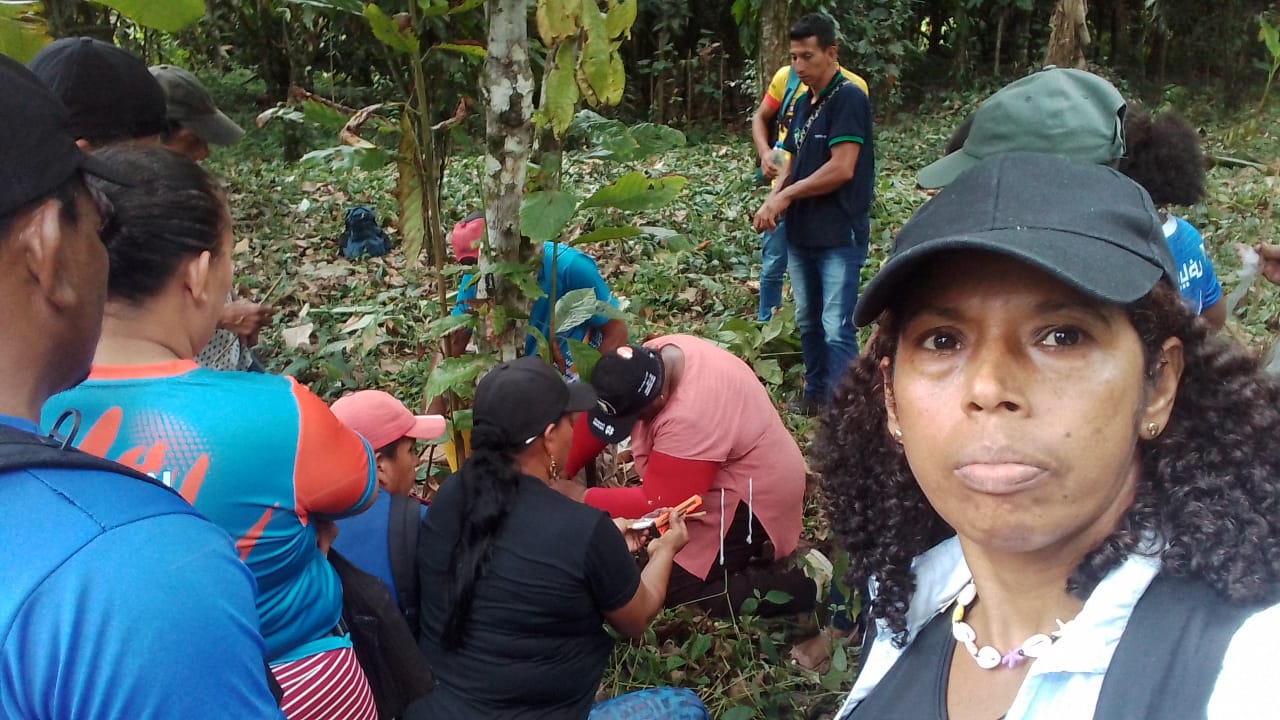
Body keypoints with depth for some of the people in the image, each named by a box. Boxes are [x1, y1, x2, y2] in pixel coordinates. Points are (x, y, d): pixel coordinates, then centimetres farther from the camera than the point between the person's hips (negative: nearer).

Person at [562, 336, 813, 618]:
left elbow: (658, 502, -28)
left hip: (751, 496, -9)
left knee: (673, 587, -9)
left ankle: (800, 584, -3)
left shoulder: (691, 417, -36)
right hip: (728, 478, 9)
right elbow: (598, 413, 1)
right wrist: (561, 473, -4)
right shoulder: (646, 361, -11)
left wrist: (580, 497, -18)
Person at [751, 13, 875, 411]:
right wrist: (772, 202, -2)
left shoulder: (849, 98, -12)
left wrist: (786, 196, -11)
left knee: (836, 329, -9)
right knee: (808, 320, 17)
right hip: (801, 232, 8)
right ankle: (815, 393, 31)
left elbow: (841, 169, -20)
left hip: (840, 236, -8)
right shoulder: (804, 103, 13)